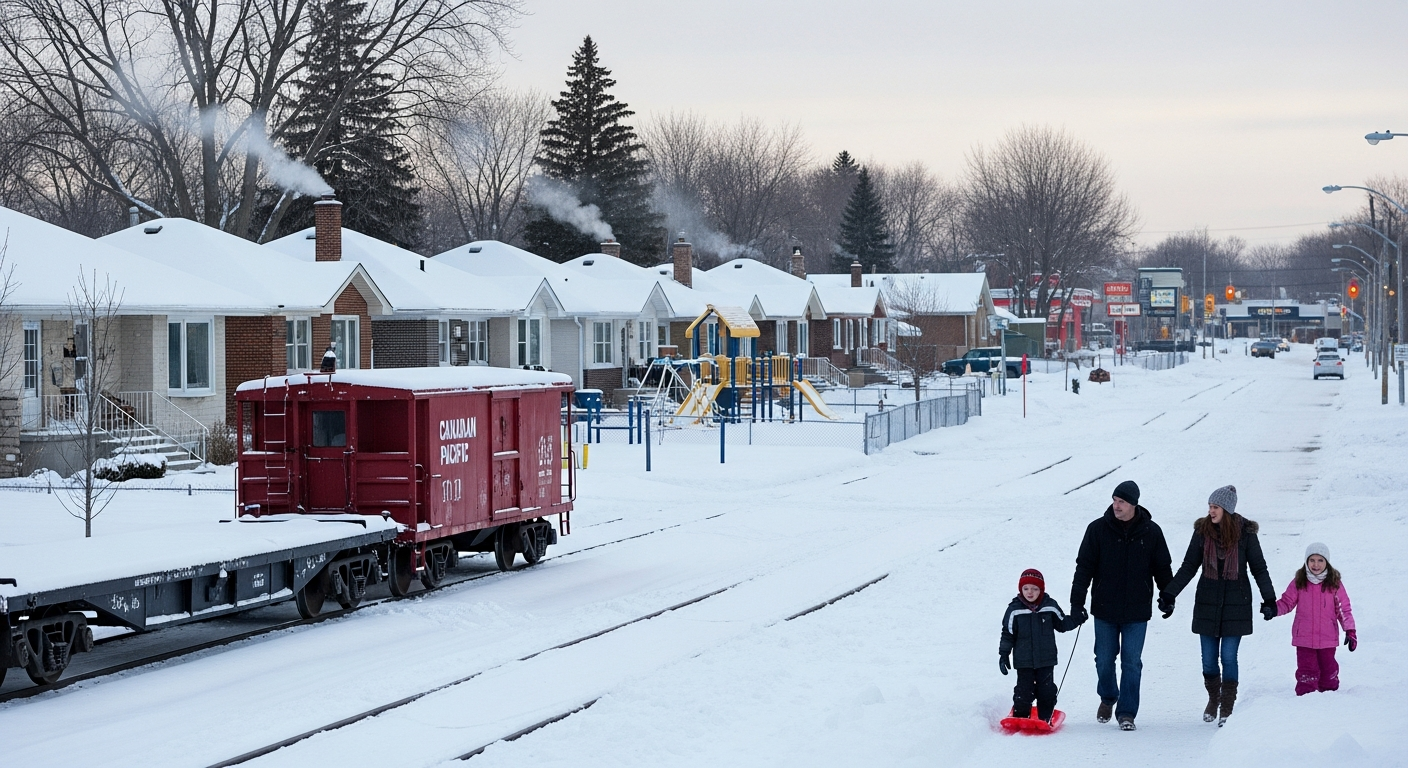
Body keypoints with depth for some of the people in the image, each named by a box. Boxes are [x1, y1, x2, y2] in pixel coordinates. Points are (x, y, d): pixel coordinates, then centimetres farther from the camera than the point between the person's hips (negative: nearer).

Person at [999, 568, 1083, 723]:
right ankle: (1020, 718, 13)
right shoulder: (1015, 610, -4)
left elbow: (1062, 624, 13)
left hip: (1046, 660, 2)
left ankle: (1045, 719, 17)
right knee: (1024, 691, -1)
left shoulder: (1050, 606, 0)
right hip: (1024, 661, -2)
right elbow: (1008, 634, 1)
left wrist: (1075, 619, -3)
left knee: (1047, 691, 5)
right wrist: (1003, 655, 0)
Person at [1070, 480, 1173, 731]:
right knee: (1104, 660, 9)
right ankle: (1108, 698, 35)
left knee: (1132, 663, 0)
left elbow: (1163, 568, 10)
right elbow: (1084, 566, -1)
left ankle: (1127, 713, 8)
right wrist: (1077, 602, -5)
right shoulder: (1098, 529, -4)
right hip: (1104, 609, 1)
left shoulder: (1151, 532, -2)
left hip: (1137, 611, -1)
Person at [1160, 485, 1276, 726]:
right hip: (1208, 603, 2)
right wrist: (1168, 595, 0)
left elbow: (1259, 568, 0)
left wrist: (1269, 598, -10)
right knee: (1208, 659, 5)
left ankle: (1227, 709, 7)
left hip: (1235, 605, -2)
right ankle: (1213, 700, 28)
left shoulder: (1245, 533, -6)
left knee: (1228, 657, -3)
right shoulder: (1202, 531, -1)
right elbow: (1188, 567, 5)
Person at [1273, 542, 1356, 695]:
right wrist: (1274, 609, -15)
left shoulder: (1334, 584, 0)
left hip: (1327, 638, 1)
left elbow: (1344, 608, 4)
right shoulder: (1298, 583, 0)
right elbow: (1287, 602, 5)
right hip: (1304, 638, -1)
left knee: (1328, 670, 12)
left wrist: (1350, 631, -1)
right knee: (1307, 671, -2)